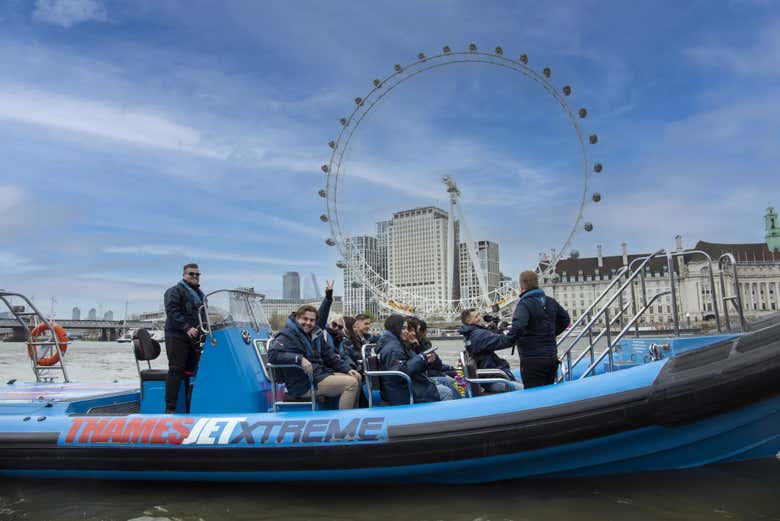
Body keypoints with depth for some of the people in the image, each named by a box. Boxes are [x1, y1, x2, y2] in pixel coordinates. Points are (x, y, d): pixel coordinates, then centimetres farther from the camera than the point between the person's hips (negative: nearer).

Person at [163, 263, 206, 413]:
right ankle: (170, 408, -8)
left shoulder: (200, 294, 23)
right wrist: (186, 328, -24)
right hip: (177, 337, -8)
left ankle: (190, 406, 14)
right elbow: (172, 311, -16)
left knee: (192, 371, 8)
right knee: (176, 371, -11)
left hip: (194, 338, 8)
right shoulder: (175, 291, -3)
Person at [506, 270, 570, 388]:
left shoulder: (524, 304, -17)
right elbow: (565, 319, 22)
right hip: (552, 357, 8)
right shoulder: (551, 302, 9)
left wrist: (507, 340, -16)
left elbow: (518, 327, -32)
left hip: (532, 360, -8)